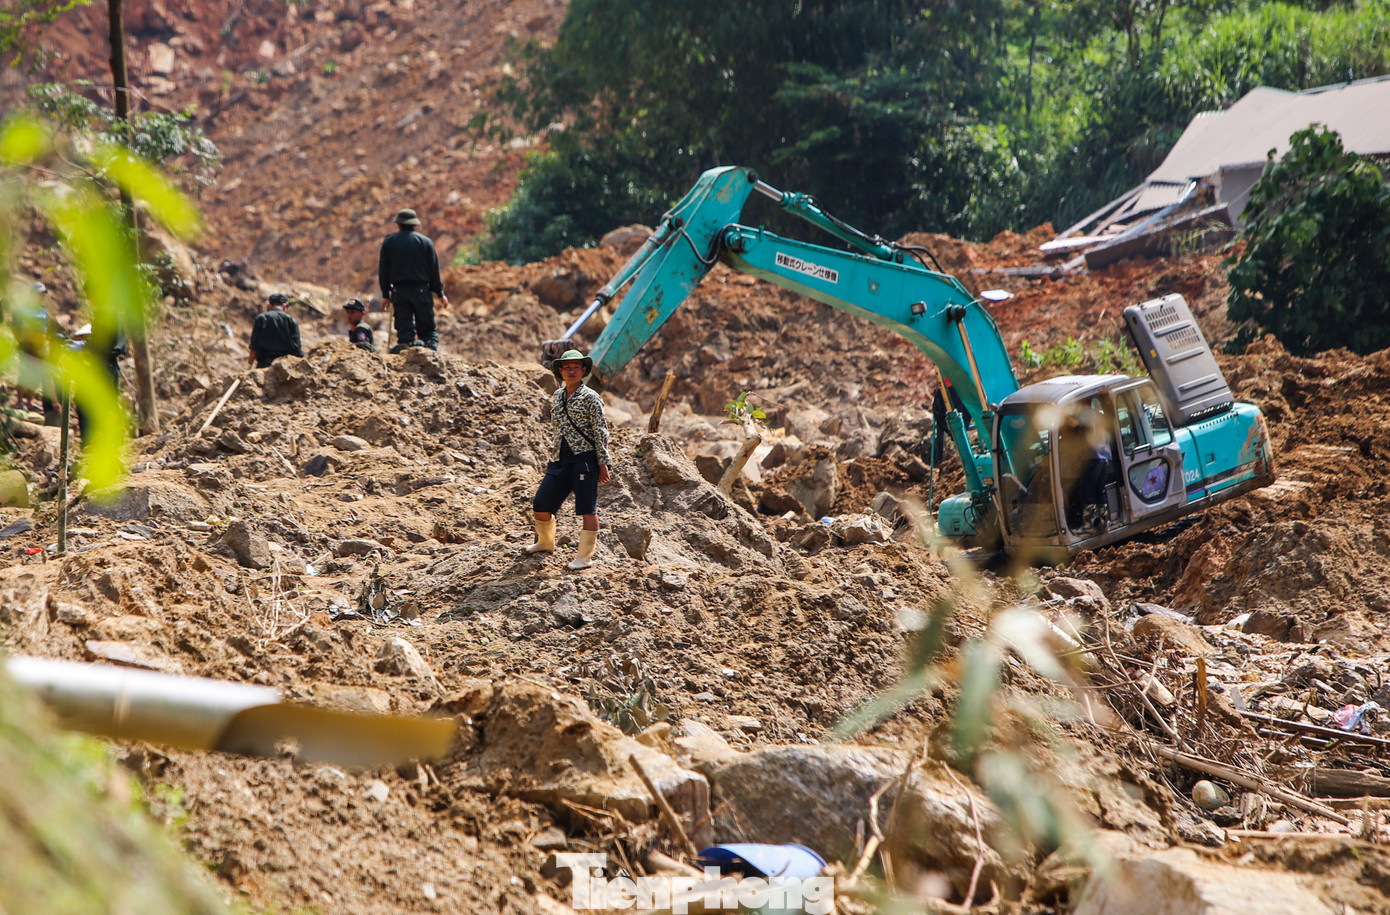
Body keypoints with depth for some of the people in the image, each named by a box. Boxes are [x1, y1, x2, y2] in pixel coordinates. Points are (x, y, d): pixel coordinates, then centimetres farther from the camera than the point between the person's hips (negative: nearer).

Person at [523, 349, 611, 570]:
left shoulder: (590, 397, -5)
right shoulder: (557, 396, 13)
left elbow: (601, 432, -7)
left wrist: (603, 463, -11)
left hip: (584, 458, -6)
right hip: (560, 459, 6)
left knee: (587, 509, -3)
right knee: (540, 506, 6)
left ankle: (585, 557, 8)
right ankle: (546, 543, 32)